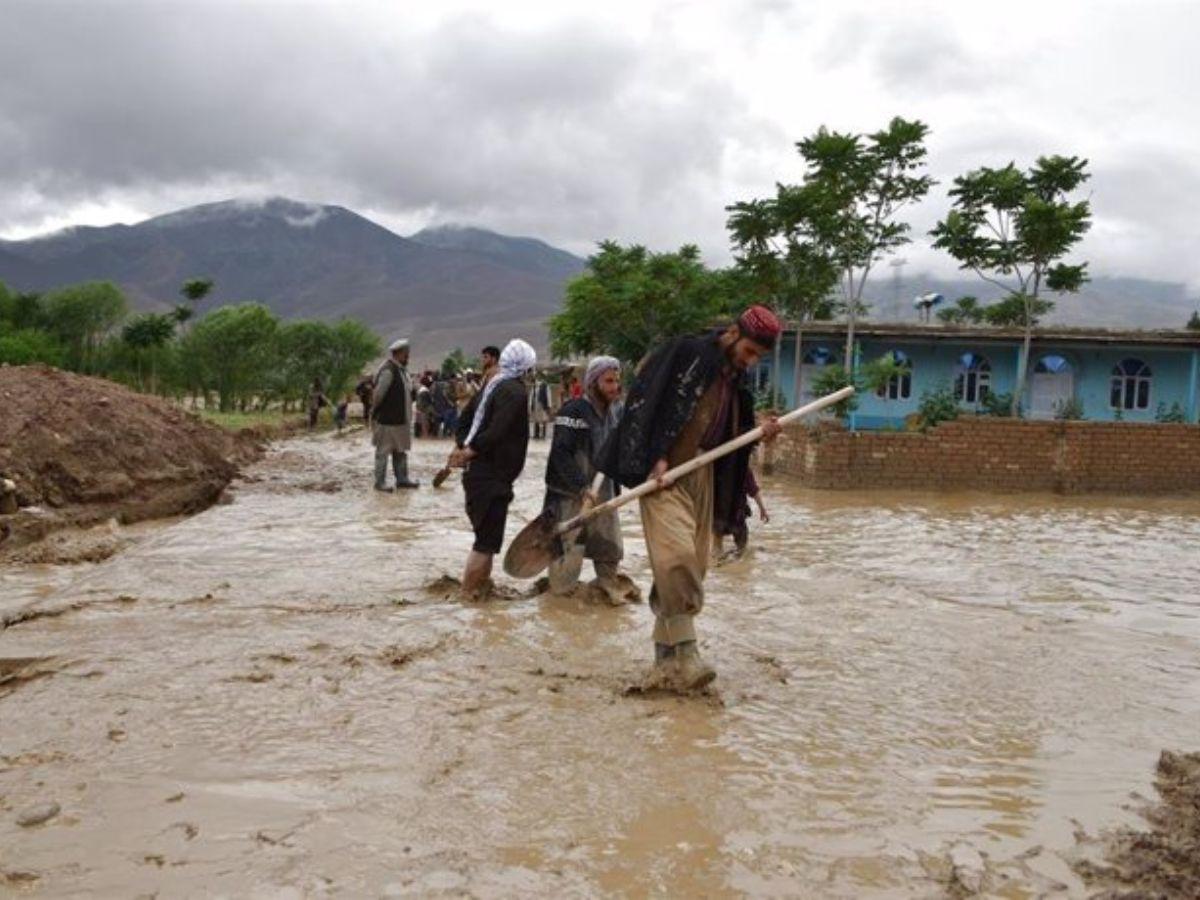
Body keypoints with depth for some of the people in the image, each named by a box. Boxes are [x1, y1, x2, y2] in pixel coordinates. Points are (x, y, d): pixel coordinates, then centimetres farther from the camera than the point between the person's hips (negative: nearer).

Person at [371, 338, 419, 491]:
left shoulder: (402, 369, 9)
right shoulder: (388, 370, -21)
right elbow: (378, 394, -20)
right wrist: (374, 413, -10)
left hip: (401, 420, 9)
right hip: (387, 420, -9)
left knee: (400, 451, 16)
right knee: (383, 451, 2)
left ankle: (402, 479, 25)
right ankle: (380, 482, 10)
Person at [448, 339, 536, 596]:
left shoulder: (493, 386, 14)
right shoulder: (515, 392, -15)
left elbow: (466, 418, 17)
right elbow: (496, 433, -26)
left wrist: (463, 447, 4)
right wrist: (468, 451, -16)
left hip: (478, 472, 9)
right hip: (493, 477, -9)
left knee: (486, 533, 19)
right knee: (488, 539, -3)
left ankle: (482, 583, 28)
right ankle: (469, 592, 1)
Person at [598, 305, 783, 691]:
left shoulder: (737, 382, 15)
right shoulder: (687, 354, -8)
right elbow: (651, 406, -13)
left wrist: (760, 432, 1)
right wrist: (657, 459, -20)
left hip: (701, 476, 8)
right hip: (664, 473, -7)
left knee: (691, 567, 6)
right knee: (676, 556, -21)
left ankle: (666, 659, 15)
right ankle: (685, 653, -14)